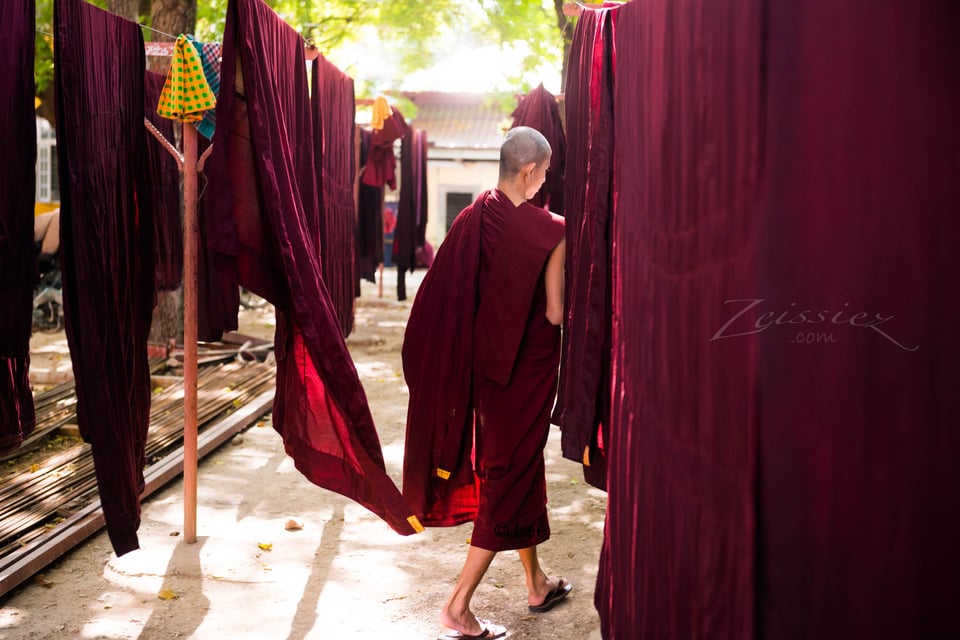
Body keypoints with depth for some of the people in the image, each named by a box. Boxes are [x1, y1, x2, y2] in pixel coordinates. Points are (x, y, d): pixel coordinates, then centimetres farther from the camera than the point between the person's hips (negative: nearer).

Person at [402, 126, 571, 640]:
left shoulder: (470, 219, -3)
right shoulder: (548, 231, -19)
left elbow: (447, 299, -1)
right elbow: (555, 314, -17)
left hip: (483, 362, 6)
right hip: (527, 367, -6)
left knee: (515, 464, 21)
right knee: (513, 474, 5)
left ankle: (537, 584, 36)